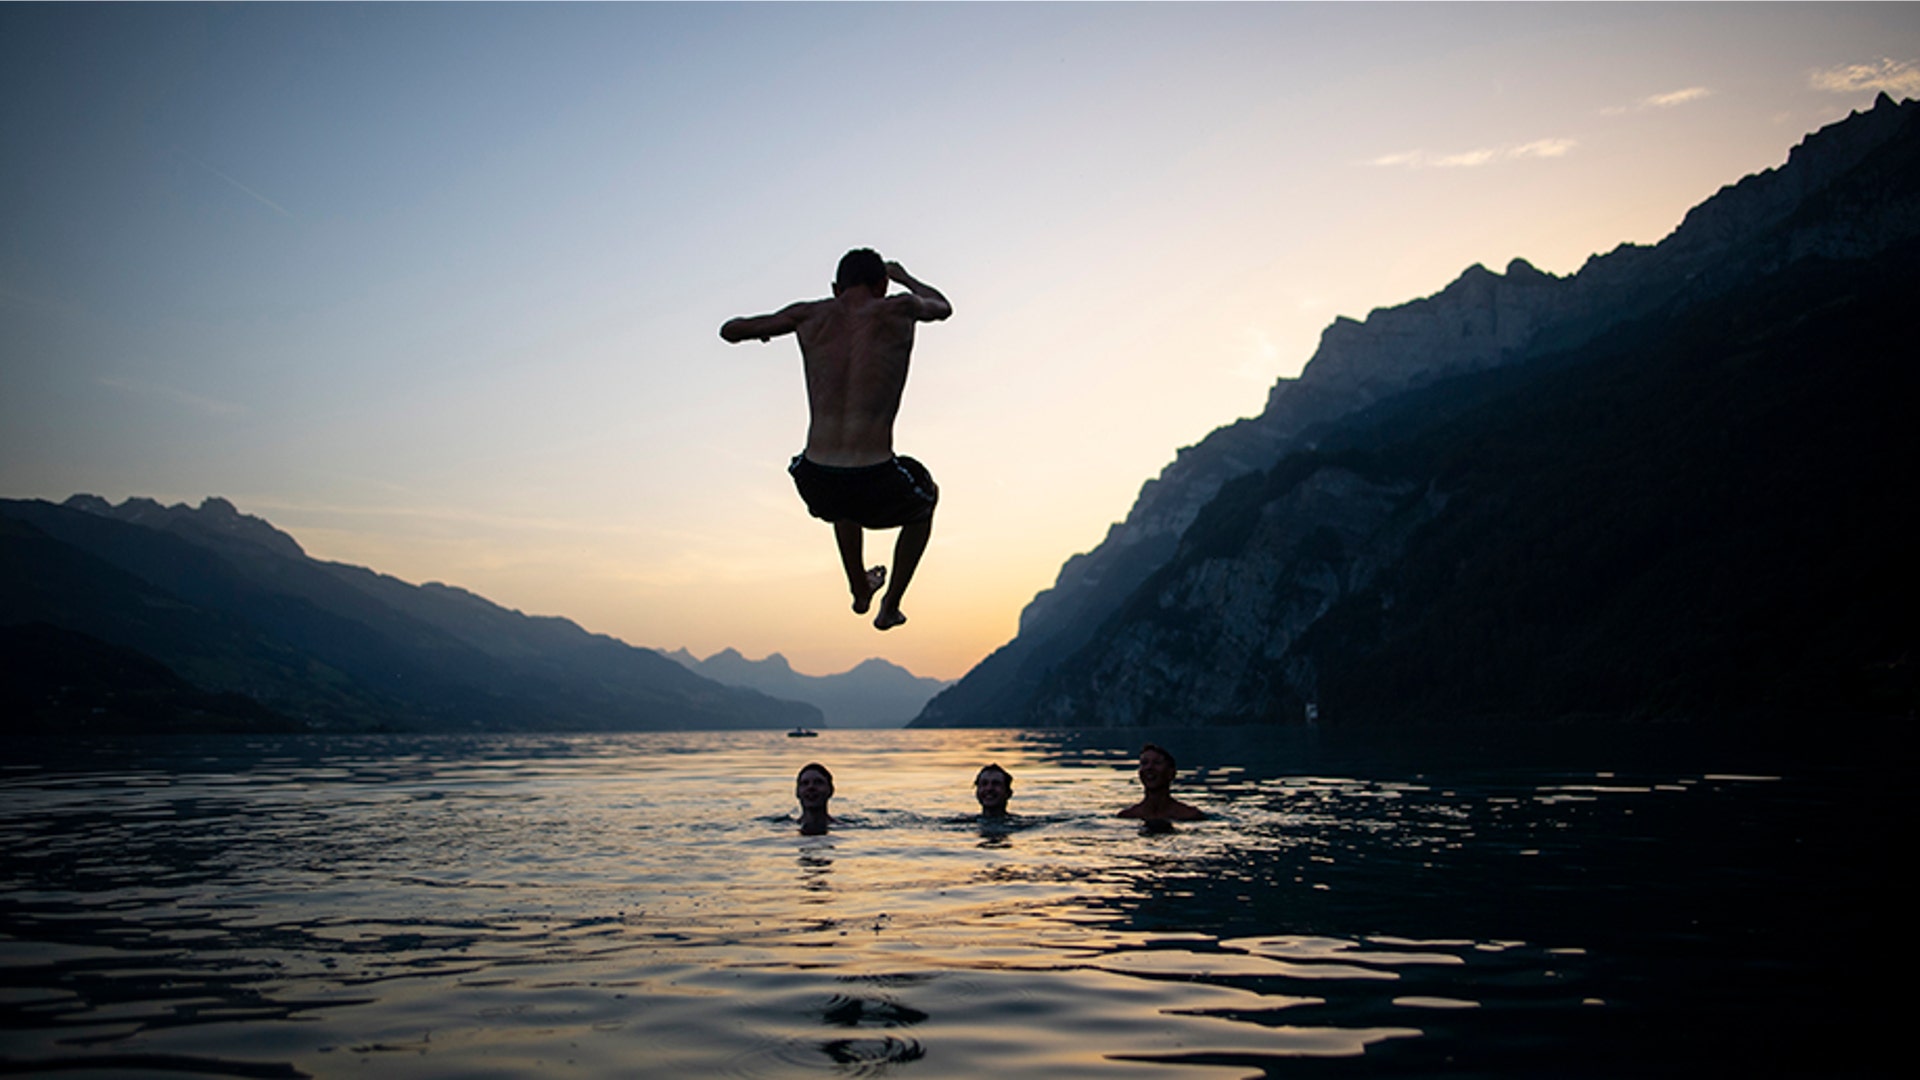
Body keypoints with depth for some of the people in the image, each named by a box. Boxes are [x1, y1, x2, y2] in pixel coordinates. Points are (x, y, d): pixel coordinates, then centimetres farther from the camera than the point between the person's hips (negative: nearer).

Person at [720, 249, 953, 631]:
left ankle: (860, 590, 59)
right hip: (876, 485, -3)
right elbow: (942, 307, 26)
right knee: (925, 498, 35)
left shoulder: (810, 316, 5)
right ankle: (890, 607, 39)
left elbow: (729, 330, 17)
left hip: (816, 483, 3)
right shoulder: (899, 311, 1)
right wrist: (904, 277, 45)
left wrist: (762, 327, 39)